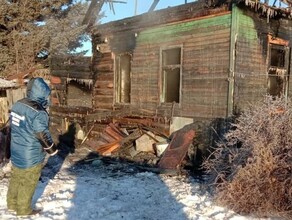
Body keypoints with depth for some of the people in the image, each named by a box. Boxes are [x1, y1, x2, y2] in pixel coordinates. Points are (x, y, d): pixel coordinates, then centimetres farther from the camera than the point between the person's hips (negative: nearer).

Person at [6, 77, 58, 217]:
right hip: (31, 156, -8)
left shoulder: (17, 105, -1)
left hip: (16, 151, 8)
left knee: (16, 178, 23)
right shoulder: (38, 113, -26)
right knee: (28, 183, 10)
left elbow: (15, 128, 10)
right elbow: (43, 136, -20)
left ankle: (12, 204, 39)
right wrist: (52, 150, -4)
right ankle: (24, 210, 26)